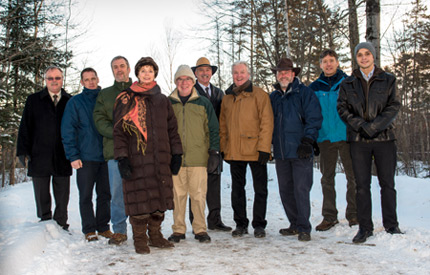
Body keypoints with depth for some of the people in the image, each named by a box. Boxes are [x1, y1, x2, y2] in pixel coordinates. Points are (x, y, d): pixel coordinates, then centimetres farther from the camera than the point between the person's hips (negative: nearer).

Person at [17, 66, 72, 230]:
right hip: (39, 157, 0)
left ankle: (61, 225, 19)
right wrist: (23, 151, -3)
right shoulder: (33, 100, 9)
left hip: (63, 158, 0)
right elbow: (25, 127, 6)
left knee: (62, 196, 7)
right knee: (41, 195, 8)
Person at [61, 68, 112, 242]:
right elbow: (68, 131, -1)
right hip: (85, 157, -2)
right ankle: (89, 229, 12)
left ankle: (103, 227, 19)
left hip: (106, 156, 2)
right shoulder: (75, 102, 4)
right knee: (86, 196, 3)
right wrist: (73, 155, -10)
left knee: (105, 194, 8)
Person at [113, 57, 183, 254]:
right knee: (139, 197, -2)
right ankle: (140, 239, 12)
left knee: (160, 196, 7)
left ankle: (155, 235, 22)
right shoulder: (126, 100, 4)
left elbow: (172, 129, 16)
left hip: (160, 159, 4)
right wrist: (122, 158, -10)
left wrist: (176, 154, 9)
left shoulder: (162, 101, 15)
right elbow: (119, 130, -1)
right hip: (136, 159, -3)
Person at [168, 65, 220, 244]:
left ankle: (200, 229, 14)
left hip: (198, 158, -1)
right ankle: (178, 230, 16)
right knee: (177, 194, 4)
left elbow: (213, 130, 10)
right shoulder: (168, 104, 10)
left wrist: (214, 152, 2)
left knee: (198, 195, 1)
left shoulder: (203, 103, 9)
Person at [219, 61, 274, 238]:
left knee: (260, 189, 4)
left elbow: (267, 122, -7)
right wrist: (224, 148, 7)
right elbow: (223, 125, 15)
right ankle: (240, 224, 22)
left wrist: (264, 148, -15)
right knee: (237, 189, 11)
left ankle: (259, 224, 16)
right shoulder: (227, 98, 13)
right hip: (234, 152, 4)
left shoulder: (259, 95, -1)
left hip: (255, 151, -4)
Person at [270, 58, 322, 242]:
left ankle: (304, 228, 5)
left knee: (301, 189, -6)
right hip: (280, 152, 6)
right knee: (285, 190, 9)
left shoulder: (304, 93, 1)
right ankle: (295, 224, 22)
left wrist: (307, 141, -15)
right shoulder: (273, 97, 16)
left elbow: (314, 119, -6)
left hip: (300, 151, -5)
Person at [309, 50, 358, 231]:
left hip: (346, 136, -2)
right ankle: (329, 216, 16)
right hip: (325, 138, 2)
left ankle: (353, 214, 17)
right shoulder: (315, 87, 9)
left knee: (353, 176, 3)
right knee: (327, 178, 7)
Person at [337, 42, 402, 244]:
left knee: (387, 183, 4)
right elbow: (342, 109, 2)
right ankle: (365, 227, 10)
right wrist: (361, 125, -12)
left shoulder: (388, 80, 8)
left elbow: (394, 106, -1)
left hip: (384, 138, 0)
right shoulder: (347, 84, 10)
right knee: (362, 185, 2)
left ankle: (391, 225, 17)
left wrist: (374, 125, -14)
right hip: (358, 140, 1)